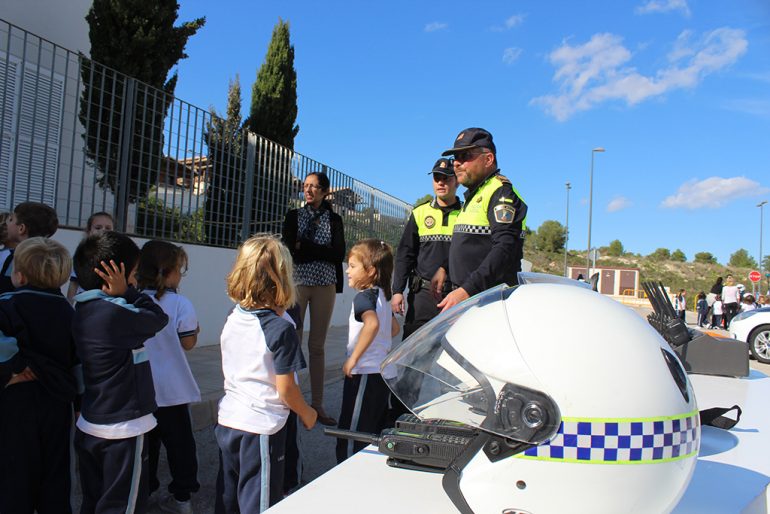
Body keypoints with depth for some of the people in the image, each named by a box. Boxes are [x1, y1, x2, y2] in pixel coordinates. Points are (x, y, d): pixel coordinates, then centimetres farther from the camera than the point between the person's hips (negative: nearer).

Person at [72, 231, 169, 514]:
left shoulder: (83, 310, 4)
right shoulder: (115, 312, -24)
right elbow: (159, 318, -12)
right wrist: (125, 292, -11)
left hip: (89, 427, 9)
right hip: (123, 430, -9)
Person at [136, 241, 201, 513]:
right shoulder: (180, 304, -15)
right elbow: (188, 343, -10)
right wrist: (196, 329, 7)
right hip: (171, 388, -3)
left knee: (146, 440, 18)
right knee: (179, 440, 10)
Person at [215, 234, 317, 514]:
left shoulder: (232, 320, 0)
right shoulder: (281, 329, -19)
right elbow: (285, 388, -16)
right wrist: (307, 414, 1)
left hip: (227, 420, 6)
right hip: (261, 428, -6)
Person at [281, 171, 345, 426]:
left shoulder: (334, 219, 11)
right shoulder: (293, 216, 10)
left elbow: (339, 254, -3)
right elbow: (289, 249, -3)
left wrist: (304, 247, -7)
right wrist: (321, 251, -9)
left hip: (325, 284, 1)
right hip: (297, 282, -1)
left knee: (317, 346, 4)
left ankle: (317, 404, 11)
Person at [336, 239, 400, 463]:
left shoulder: (364, 297, -15)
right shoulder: (382, 295, 13)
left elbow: (372, 323, -35)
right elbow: (394, 328, 25)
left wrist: (353, 358, -29)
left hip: (365, 373, -10)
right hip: (384, 373, 10)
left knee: (351, 437, -2)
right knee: (375, 434, 20)